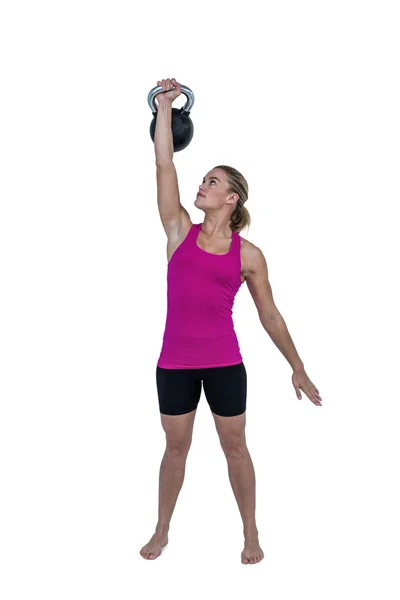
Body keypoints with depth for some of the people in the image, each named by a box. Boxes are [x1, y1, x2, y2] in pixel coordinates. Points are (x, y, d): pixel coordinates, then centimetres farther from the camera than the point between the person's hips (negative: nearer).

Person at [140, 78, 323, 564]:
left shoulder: (248, 255, -2)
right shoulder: (180, 232, 1)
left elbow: (269, 315, 4)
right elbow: (164, 164, -5)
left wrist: (297, 369, 6)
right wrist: (165, 106, -6)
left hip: (224, 363, -1)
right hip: (175, 362, 1)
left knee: (235, 447, 12)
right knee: (176, 447, 15)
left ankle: (251, 534, 31)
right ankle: (161, 530, 34)